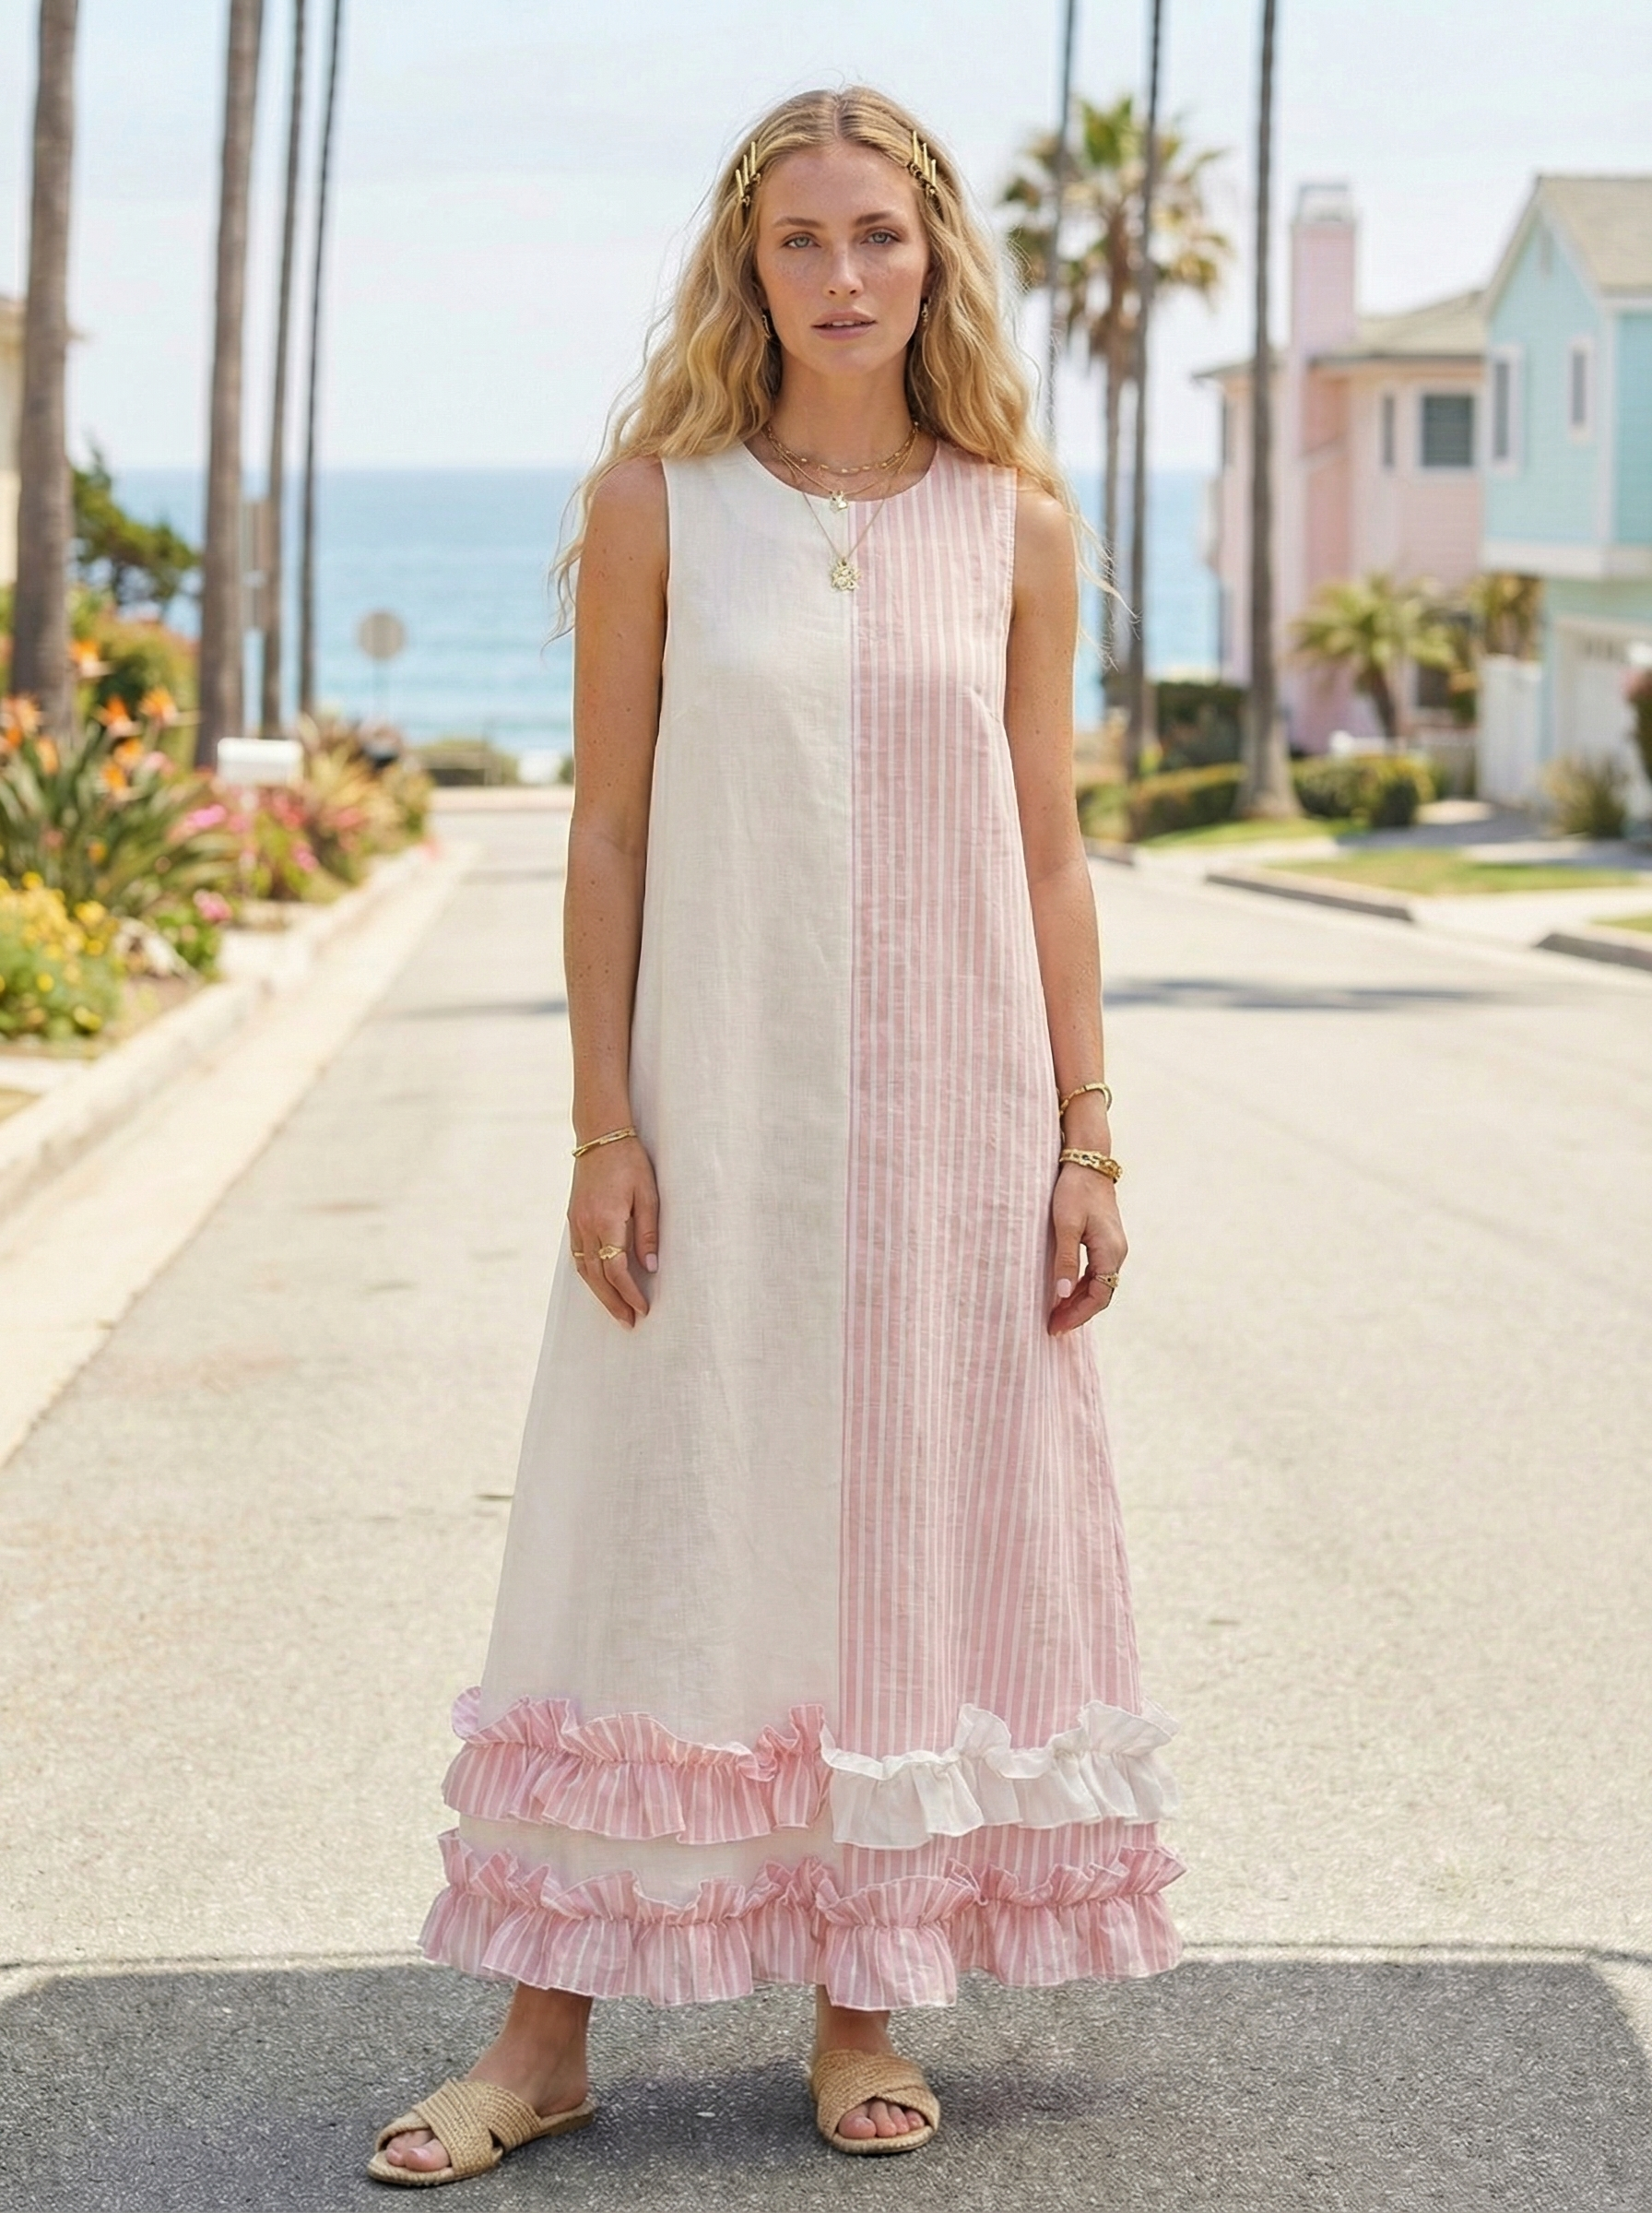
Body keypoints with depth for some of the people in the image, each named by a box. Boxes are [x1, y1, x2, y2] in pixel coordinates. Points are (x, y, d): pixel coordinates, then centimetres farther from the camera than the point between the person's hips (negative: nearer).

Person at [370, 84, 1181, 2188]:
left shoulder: (1015, 528, 3)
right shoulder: (658, 502, -1)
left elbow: (1047, 855, 6)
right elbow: (607, 832, -1)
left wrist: (1086, 1138, 1)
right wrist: (604, 1127, -7)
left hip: (954, 1122, 2)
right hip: (722, 1114, -1)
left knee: (918, 1542, 7)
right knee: (658, 1553, 2)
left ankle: (864, 2008, 20)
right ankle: (547, 2029, 11)